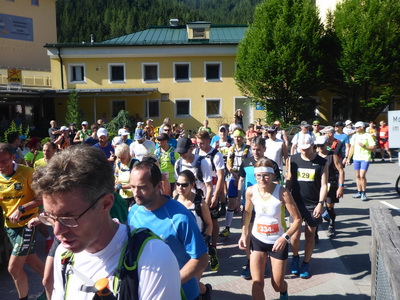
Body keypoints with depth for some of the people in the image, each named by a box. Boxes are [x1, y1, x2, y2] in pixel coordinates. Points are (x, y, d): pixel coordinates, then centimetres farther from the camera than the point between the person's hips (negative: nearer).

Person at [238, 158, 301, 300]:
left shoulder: (282, 193, -23)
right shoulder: (251, 191, -13)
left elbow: (297, 219, -16)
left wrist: (285, 237, -28)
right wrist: (244, 234, 2)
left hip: (278, 242, -2)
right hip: (257, 240, 2)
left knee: (277, 285, 12)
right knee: (257, 283, -3)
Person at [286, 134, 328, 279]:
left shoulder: (321, 162, -3)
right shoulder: (293, 160, 1)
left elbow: (324, 185, -4)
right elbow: (289, 180, 5)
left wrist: (320, 203, -13)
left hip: (313, 205, 0)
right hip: (297, 202, 1)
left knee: (310, 234, 8)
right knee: (295, 232, -1)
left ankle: (305, 264, 24)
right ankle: (295, 258, 27)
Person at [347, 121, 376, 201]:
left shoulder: (368, 136, -2)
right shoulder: (354, 136, 14)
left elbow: (374, 148, -5)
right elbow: (352, 148, 19)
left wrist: (364, 146, -17)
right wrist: (348, 158, 15)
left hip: (365, 158, -5)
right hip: (356, 158, 5)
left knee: (362, 175, -13)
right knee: (357, 176, 8)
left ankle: (364, 193, -1)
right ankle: (359, 192, 18)